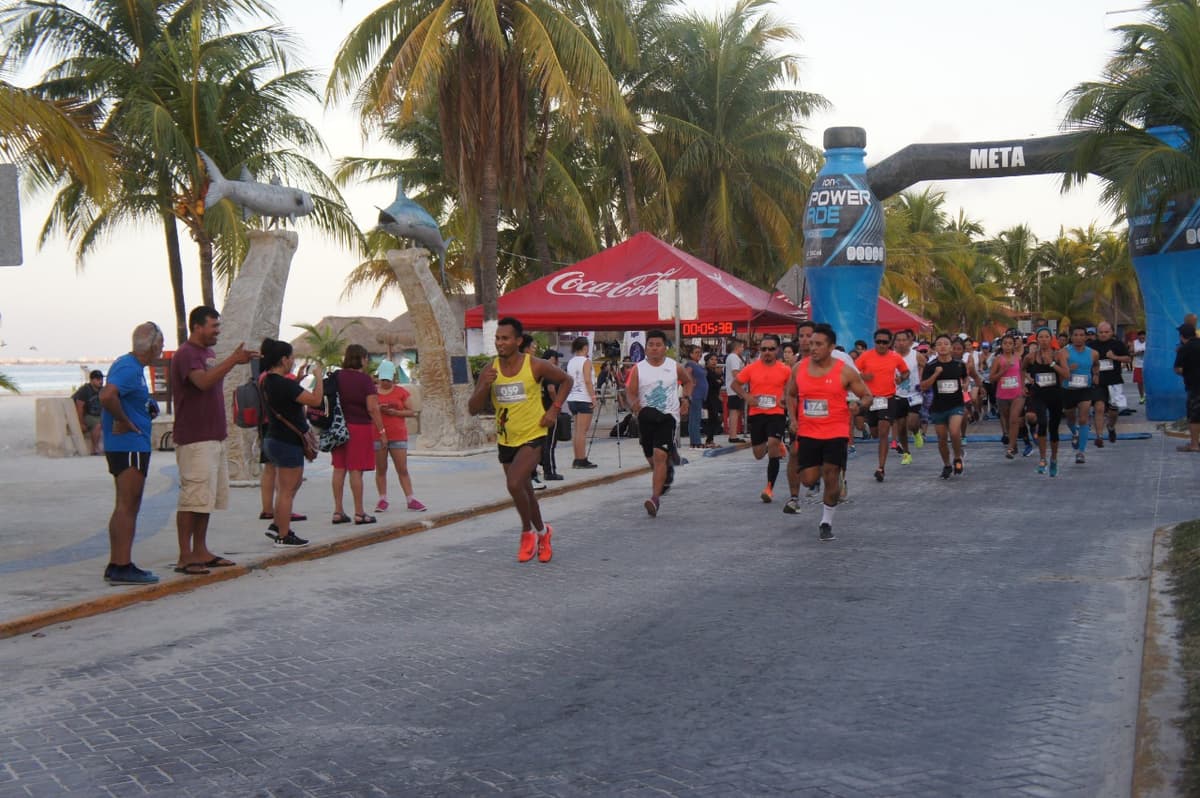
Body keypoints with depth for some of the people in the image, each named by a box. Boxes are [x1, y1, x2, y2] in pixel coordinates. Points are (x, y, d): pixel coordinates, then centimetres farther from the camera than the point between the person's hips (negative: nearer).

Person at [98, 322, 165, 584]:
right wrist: (125, 421, -21)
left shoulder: (128, 364, 14)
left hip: (127, 446, 10)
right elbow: (107, 396, -33)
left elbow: (109, 395, 28)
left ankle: (116, 565, 18)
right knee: (128, 506, -8)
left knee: (125, 506, 14)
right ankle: (123, 567, -8)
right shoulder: (130, 368, -17)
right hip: (130, 445, -10)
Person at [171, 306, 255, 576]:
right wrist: (233, 360, -32)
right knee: (193, 498, -9)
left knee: (208, 497, 12)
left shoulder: (208, 353, 19)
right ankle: (185, 556, -5)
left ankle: (201, 551, 18)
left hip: (214, 437, 10)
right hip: (194, 439, -10)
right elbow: (203, 381, -29)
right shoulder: (186, 354, -12)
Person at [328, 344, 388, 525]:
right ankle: (359, 513, 1)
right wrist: (382, 431, -10)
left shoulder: (336, 377, 8)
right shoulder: (365, 379, -10)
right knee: (356, 470, -4)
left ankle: (338, 511, 10)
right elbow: (372, 408, -15)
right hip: (360, 427, -6)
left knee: (339, 469, 8)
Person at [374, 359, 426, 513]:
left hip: (398, 435, -1)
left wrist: (395, 412, -12)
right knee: (380, 469, 3)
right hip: (377, 435, 1)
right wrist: (377, 409, -12)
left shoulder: (402, 392, 5)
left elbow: (412, 412, 3)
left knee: (402, 469, -2)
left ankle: (410, 499, 1)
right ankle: (382, 500, 8)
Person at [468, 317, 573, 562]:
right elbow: (473, 408, -5)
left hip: (532, 436, -5)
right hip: (506, 440, 5)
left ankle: (528, 532, 2)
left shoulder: (535, 366, -12)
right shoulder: (490, 370, -3)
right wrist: (485, 386, -23)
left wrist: (554, 409, -6)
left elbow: (566, 380, 4)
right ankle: (542, 532, 39)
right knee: (524, 490, 17)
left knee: (514, 484, -22)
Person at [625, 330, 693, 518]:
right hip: (646, 416, 3)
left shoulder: (675, 367, 2)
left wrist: (686, 397, 4)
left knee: (660, 456, -19)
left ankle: (655, 499, -24)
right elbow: (630, 392, -2)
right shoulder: (638, 369, 1)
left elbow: (688, 381, 21)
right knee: (652, 459, 15)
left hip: (668, 416, -3)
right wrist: (634, 404, -24)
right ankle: (664, 479, 47)